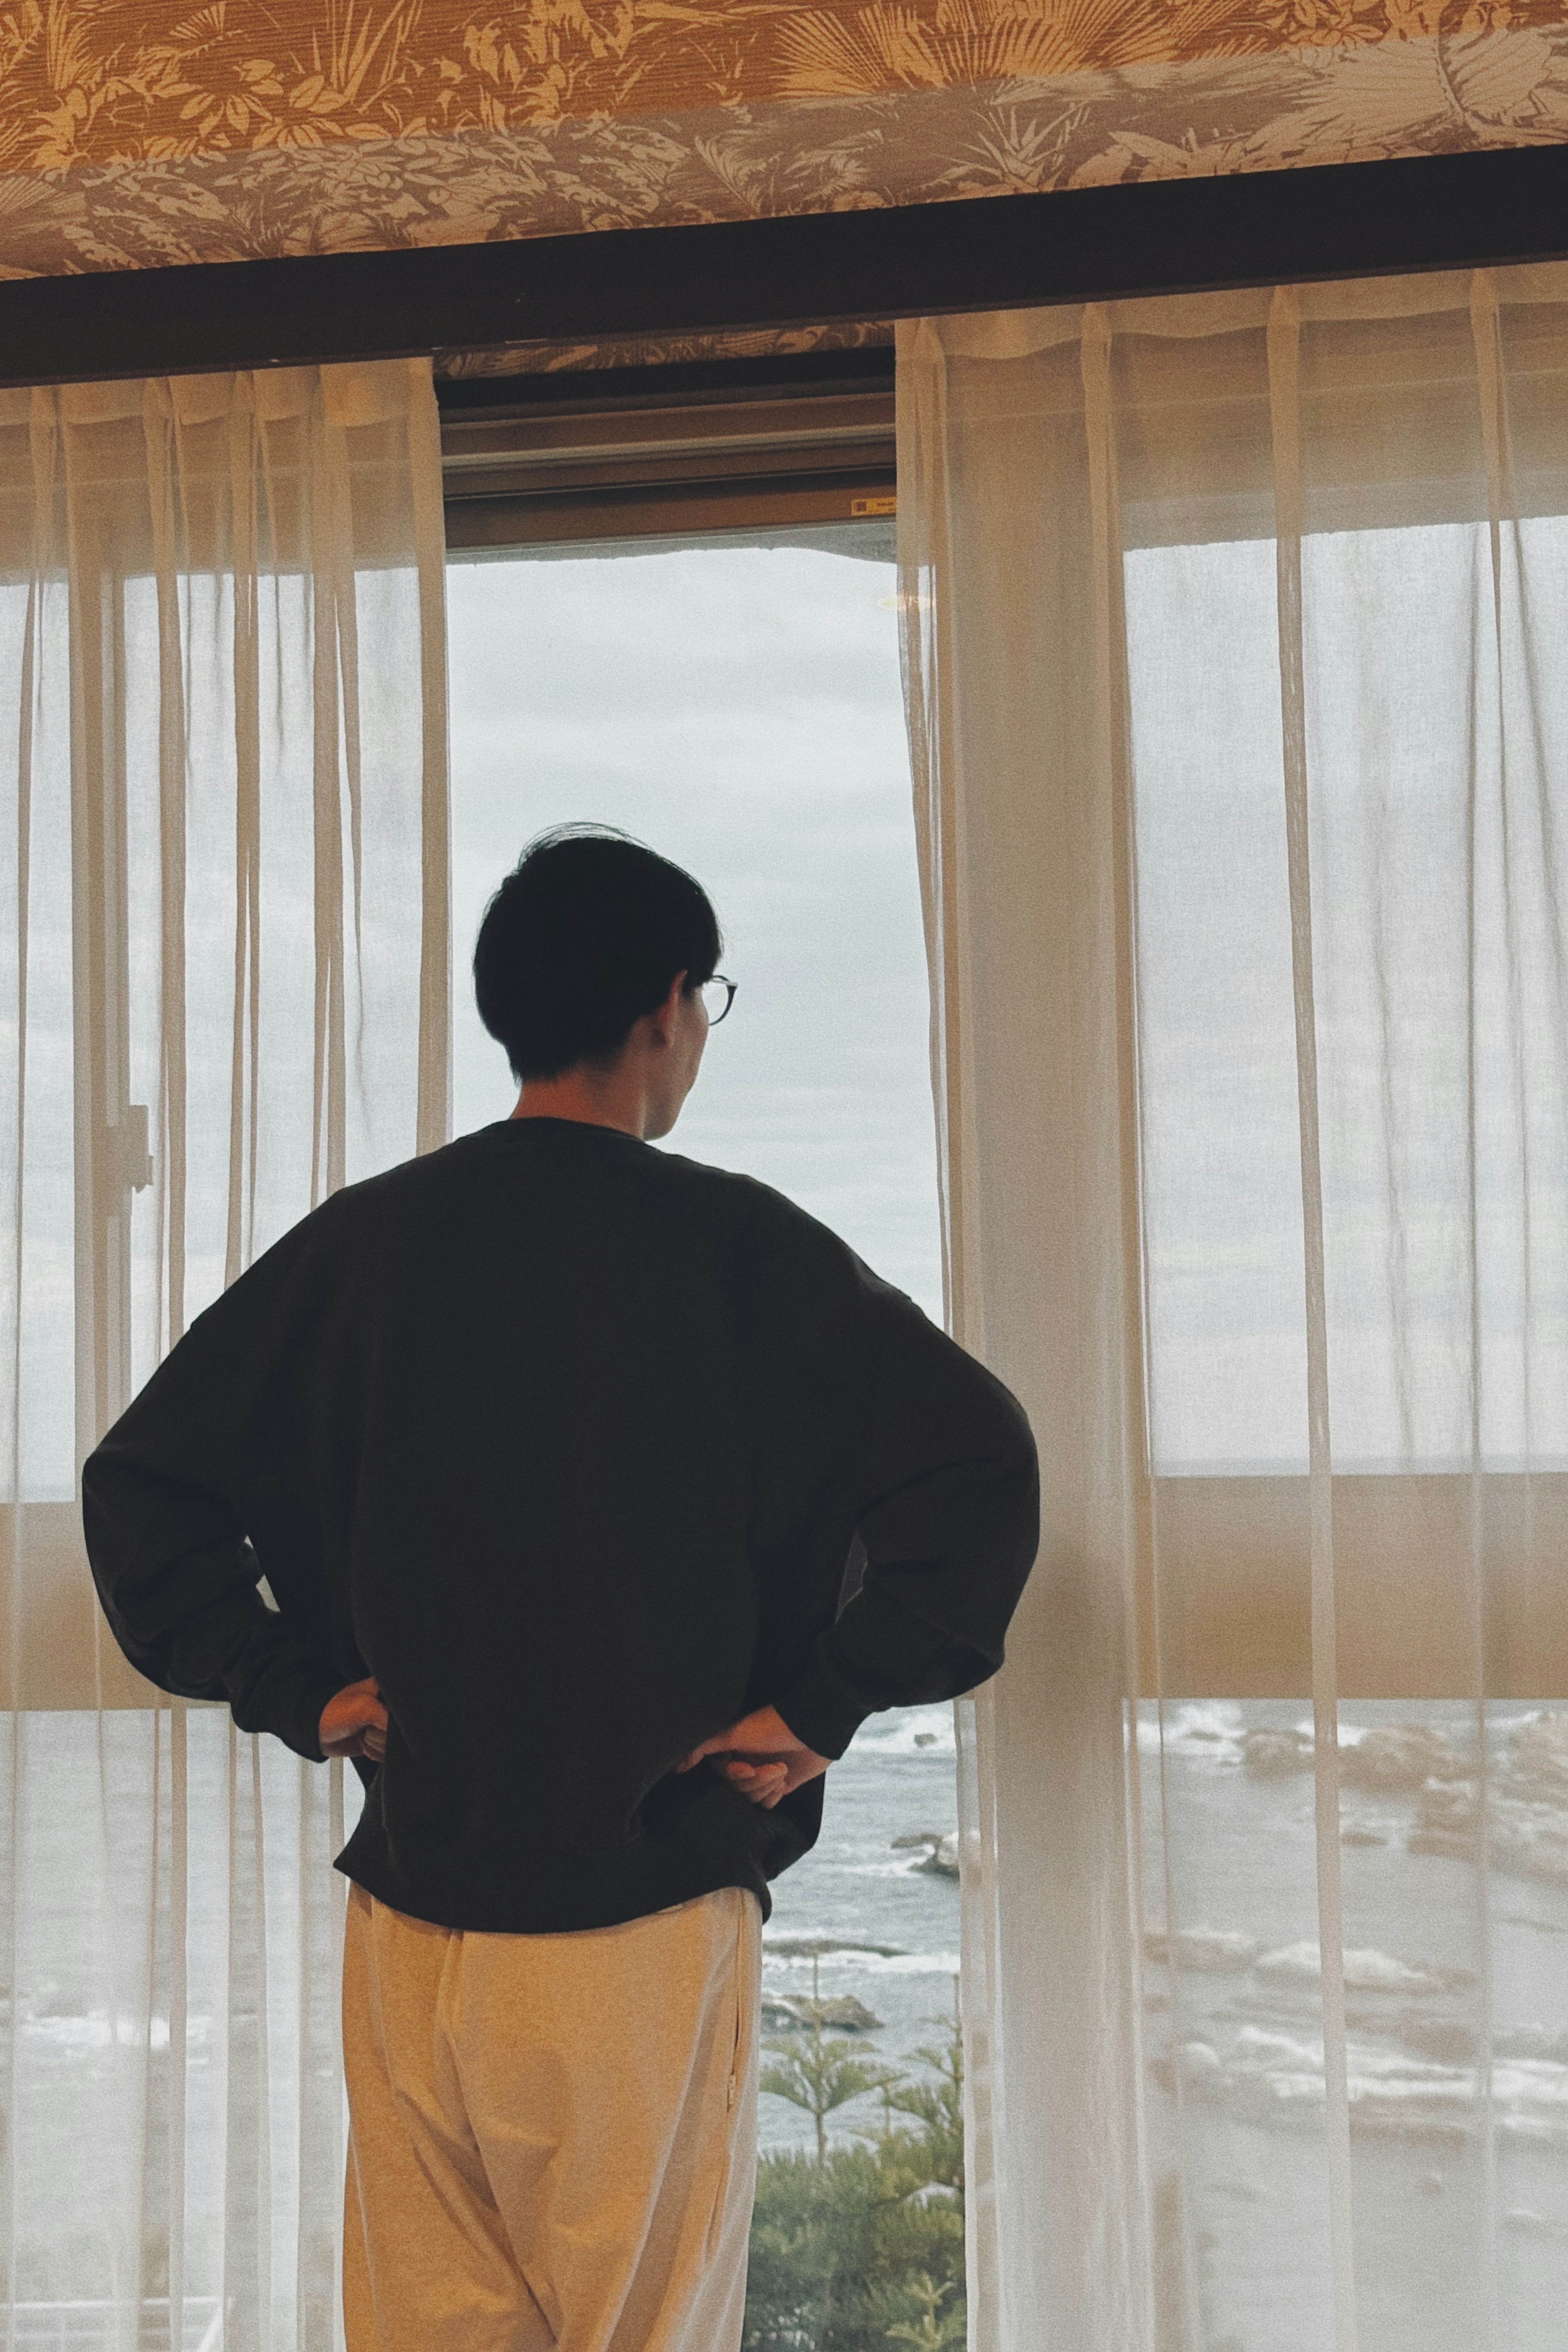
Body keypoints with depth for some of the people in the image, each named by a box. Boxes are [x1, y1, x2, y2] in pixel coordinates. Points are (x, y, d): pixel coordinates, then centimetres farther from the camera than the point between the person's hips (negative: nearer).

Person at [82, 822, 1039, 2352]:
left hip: (406, 1911, 4)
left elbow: (138, 1482, 5)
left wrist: (293, 1690, 6)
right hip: (650, 1921, -3)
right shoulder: (737, 1248, -9)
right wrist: (827, 1707, -9)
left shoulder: (361, 1243, 2)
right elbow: (977, 1466, -18)